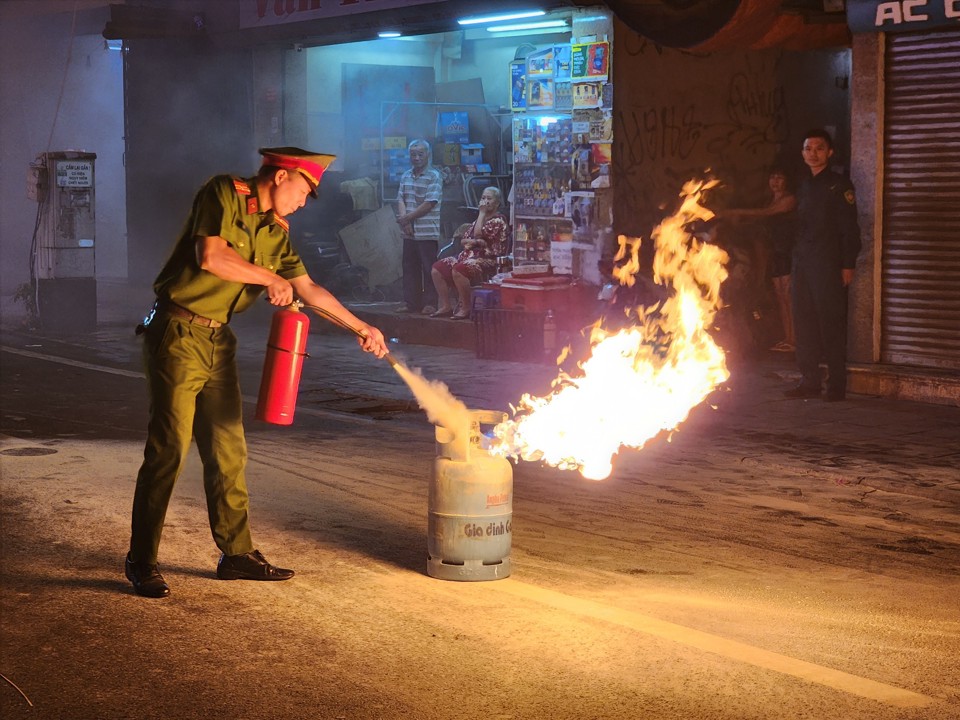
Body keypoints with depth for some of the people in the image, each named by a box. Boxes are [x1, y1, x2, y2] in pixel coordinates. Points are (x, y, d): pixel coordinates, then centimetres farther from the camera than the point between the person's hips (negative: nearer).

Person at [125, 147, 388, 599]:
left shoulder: (275, 232, 14)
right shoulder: (223, 194, -9)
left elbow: (309, 289, 17)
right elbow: (210, 257, -22)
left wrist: (362, 329, 16)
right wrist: (269, 278, -10)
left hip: (218, 341, 8)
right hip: (179, 336, -8)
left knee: (228, 451, 10)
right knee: (168, 447, -8)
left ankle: (237, 553, 19)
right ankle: (141, 562, 0)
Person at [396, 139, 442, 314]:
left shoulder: (434, 176, -7)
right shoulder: (405, 176, 13)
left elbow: (428, 204, -13)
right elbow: (400, 200, 8)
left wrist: (407, 218, -10)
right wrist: (404, 220, -9)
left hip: (428, 233, -6)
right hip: (409, 233, 6)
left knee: (428, 270, -3)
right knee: (409, 268, 9)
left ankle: (430, 304, 1)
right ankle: (411, 303, 16)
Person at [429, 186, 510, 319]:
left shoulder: (499, 220, -2)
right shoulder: (480, 219, 23)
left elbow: (478, 233, -16)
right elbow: (463, 241, 19)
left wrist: (482, 212, -5)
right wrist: (475, 241, -4)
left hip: (487, 261, -9)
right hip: (468, 256, 9)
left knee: (458, 269, -36)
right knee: (437, 268, -8)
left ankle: (465, 308, -25)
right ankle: (445, 306, -8)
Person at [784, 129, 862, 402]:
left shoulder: (839, 185, -2)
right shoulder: (803, 186, 18)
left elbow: (849, 228, -7)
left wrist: (848, 265, -13)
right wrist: (796, 258, 14)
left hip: (828, 266, -7)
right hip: (803, 264, 7)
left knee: (831, 324, -7)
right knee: (804, 323, 5)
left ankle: (836, 385, -4)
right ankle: (809, 382, 11)